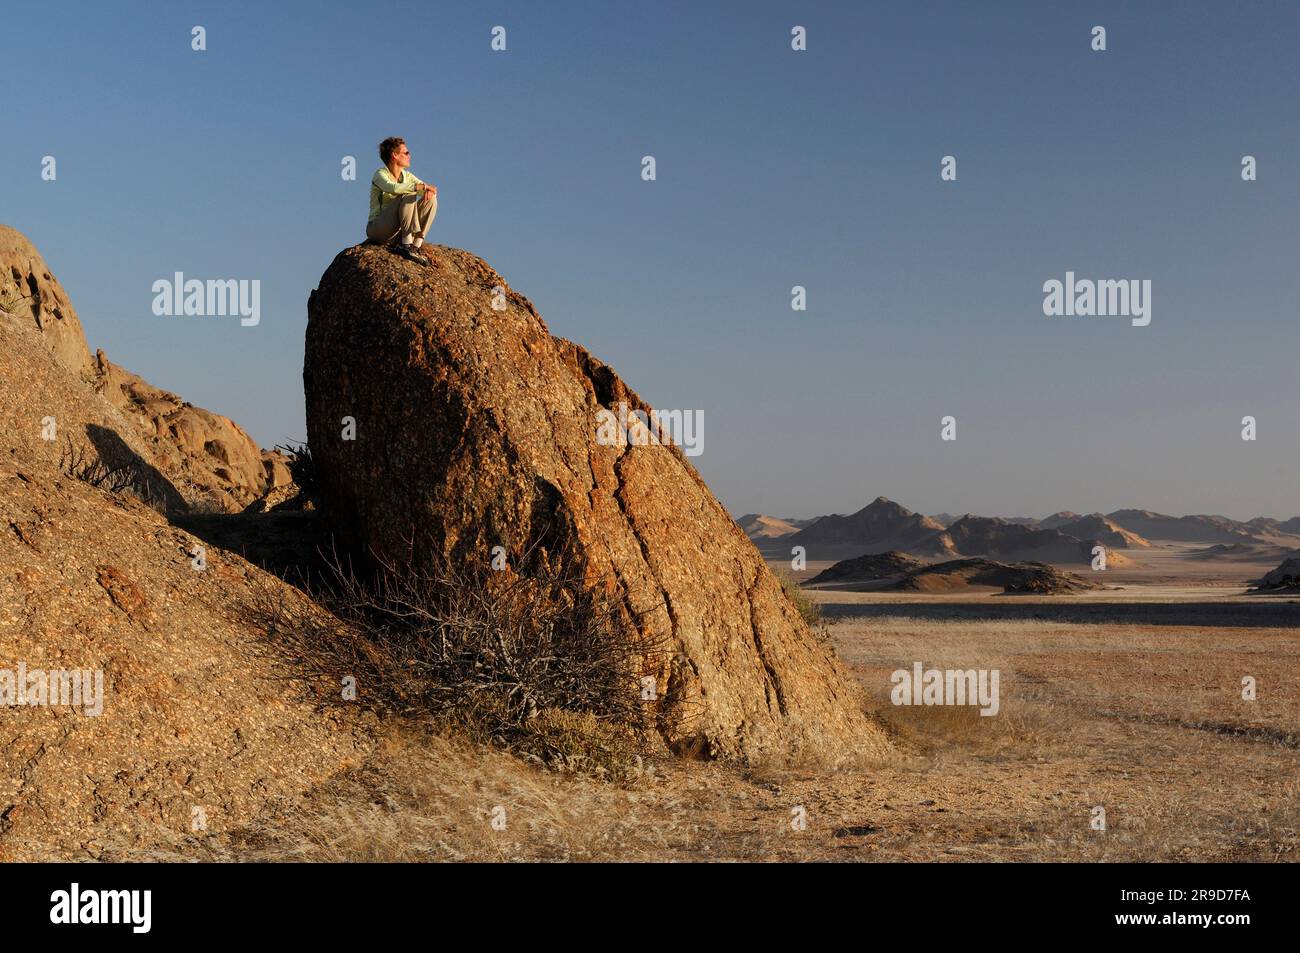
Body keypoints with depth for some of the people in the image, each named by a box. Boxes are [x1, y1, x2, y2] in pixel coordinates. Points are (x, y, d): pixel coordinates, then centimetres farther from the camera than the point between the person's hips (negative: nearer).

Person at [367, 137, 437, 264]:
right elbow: (394, 188, -31)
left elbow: (432, 190, 7)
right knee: (408, 197, -25)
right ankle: (407, 245, -29)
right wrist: (422, 186, -27)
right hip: (377, 229, -7)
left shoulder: (406, 175, 13)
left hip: (397, 232, 7)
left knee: (431, 200, -6)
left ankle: (416, 245, -16)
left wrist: (429, 191, -18)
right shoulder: (381, 174, -8)